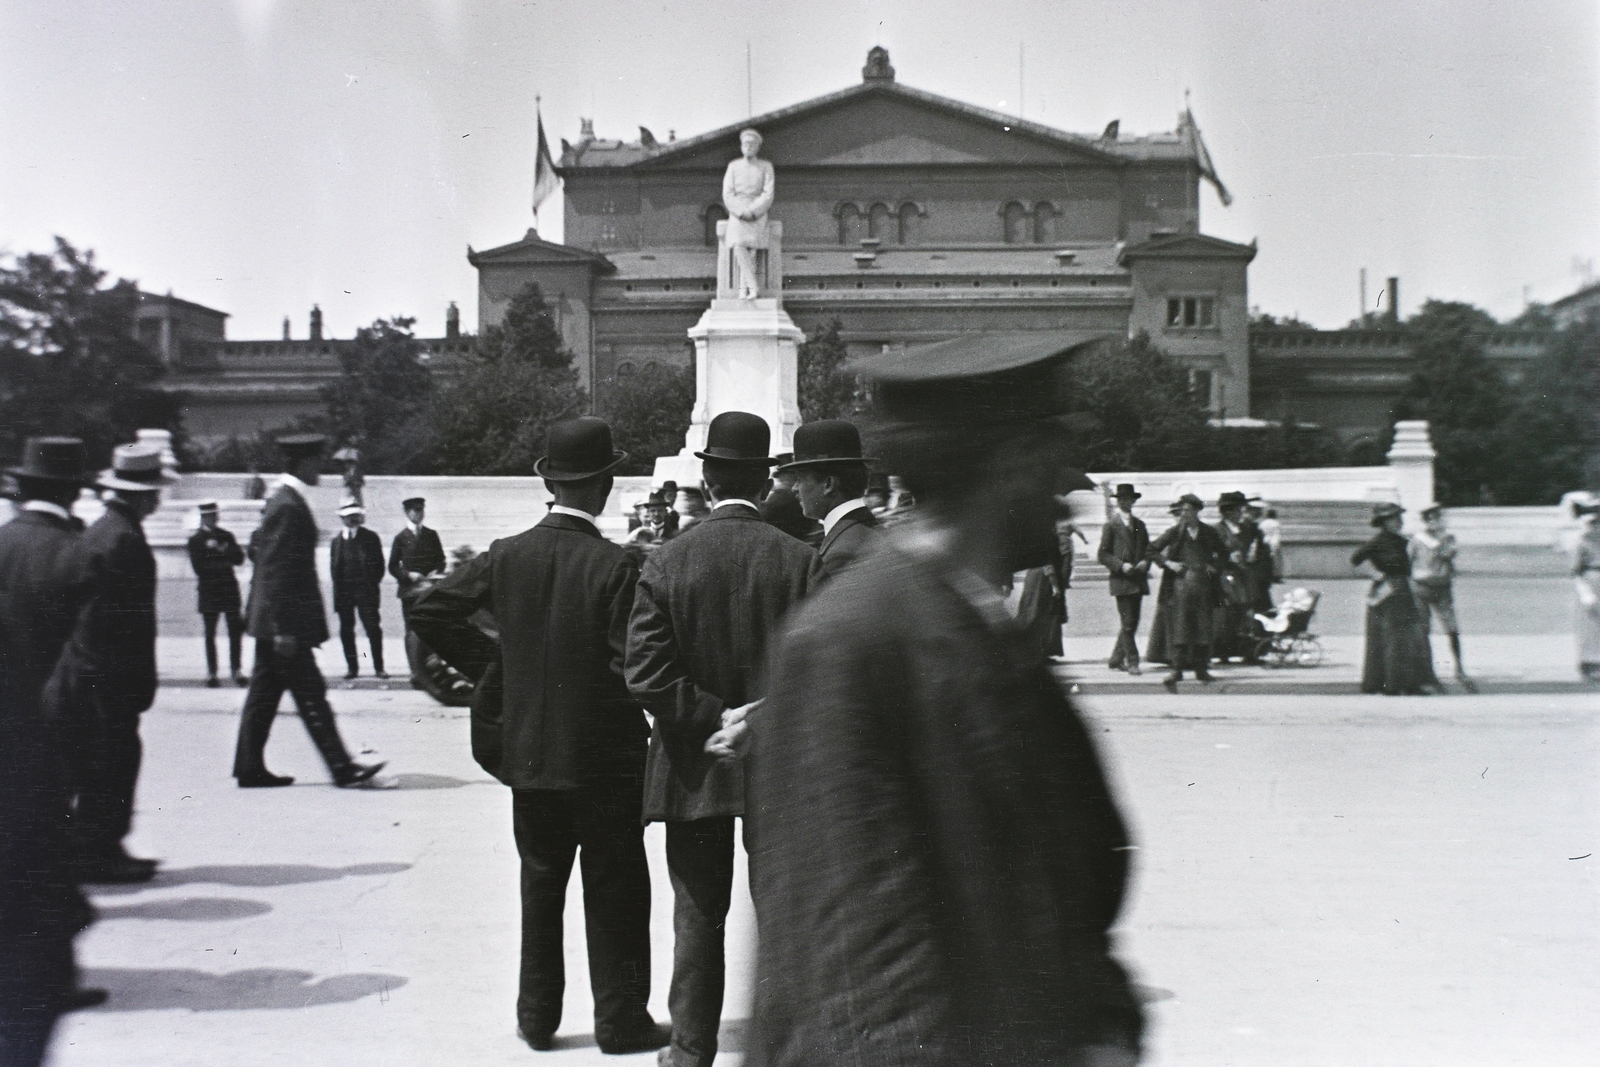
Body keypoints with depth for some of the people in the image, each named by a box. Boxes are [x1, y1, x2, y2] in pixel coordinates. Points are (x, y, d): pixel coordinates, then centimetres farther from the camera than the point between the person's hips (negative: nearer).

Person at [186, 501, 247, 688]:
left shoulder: (227, 536, 13)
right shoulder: (195, 540, 2)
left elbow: (239, 558, 3)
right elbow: (199, 567, -7)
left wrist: (222, 551, -12)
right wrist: (223, 562, -10)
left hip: (229, 588, 3)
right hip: (208, 591, -3)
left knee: (235, 630, -1)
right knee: (210, 634, 1)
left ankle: (236, 670, 5)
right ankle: (211, 673, 7)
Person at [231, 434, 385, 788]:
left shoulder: (280, 501, 14)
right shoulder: (288, 506, -17)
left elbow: (257, 549, 22)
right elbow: (275, 571, -21)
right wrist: (284, 628, -22)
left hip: (271, 623, 10)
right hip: (285, 622, -10)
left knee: (264, 694, 12)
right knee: (310, 696, -7)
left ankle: (250, 768, 16)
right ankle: (341, 767, -4)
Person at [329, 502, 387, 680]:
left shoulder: (370, 537, 6)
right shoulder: (337, 540, 13)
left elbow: (380, 564, 4)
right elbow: (333, 567, 13)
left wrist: (372, 583, -5)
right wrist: (338, 587, 2)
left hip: (366, 590, -3)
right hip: (343, 590, 3)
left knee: (373, 628, -7)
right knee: (346, 630, 4)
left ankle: (378, 667, -1)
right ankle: (352, 667, 11)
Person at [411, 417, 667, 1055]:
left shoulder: (507, 557, -3)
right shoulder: (614, 567, -16)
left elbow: (428, 610, 0)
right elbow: (631, 666, -18)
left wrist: (484, 663, 8)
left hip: (528, 754, 4)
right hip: (604, 760, -4)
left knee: (540, 889, 16)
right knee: (614, 893, 8)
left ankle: (537, 1016, 23)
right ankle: (620, 1019, 14)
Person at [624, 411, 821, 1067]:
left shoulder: (665, 563, -8)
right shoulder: (800, 560, -9)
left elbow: (646, 675, -13)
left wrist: (715, 717, -7)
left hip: (695, 766, 0)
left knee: (698, 916, 12)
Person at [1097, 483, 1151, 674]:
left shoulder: (1139, 524, 17)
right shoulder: (1111, 524, -1)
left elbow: (1148, 549, 22)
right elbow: (1102, 555, -3)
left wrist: (1145, 562, 1)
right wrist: (1121, 566, -15)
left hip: (1138, 580, 6)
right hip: (1121, 580, -6)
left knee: (1132, 623, 8)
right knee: (1127, 624, -10)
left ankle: (1116, 659, 19)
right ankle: (1132, 662, -7)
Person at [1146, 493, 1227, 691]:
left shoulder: (1209, 533, 9)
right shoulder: (1175, 532, 2)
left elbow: (1223, 553, 25)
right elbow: (1151, 551, 2)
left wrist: (1215, 566, 8)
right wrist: (1168, 563, -8)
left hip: (1203, 585, 3)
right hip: (1180, 584, -2)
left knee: (1203, 628, 4)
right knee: (1178, 628, -7)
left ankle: (1201, 668, 13)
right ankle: (1175, 669, -6)